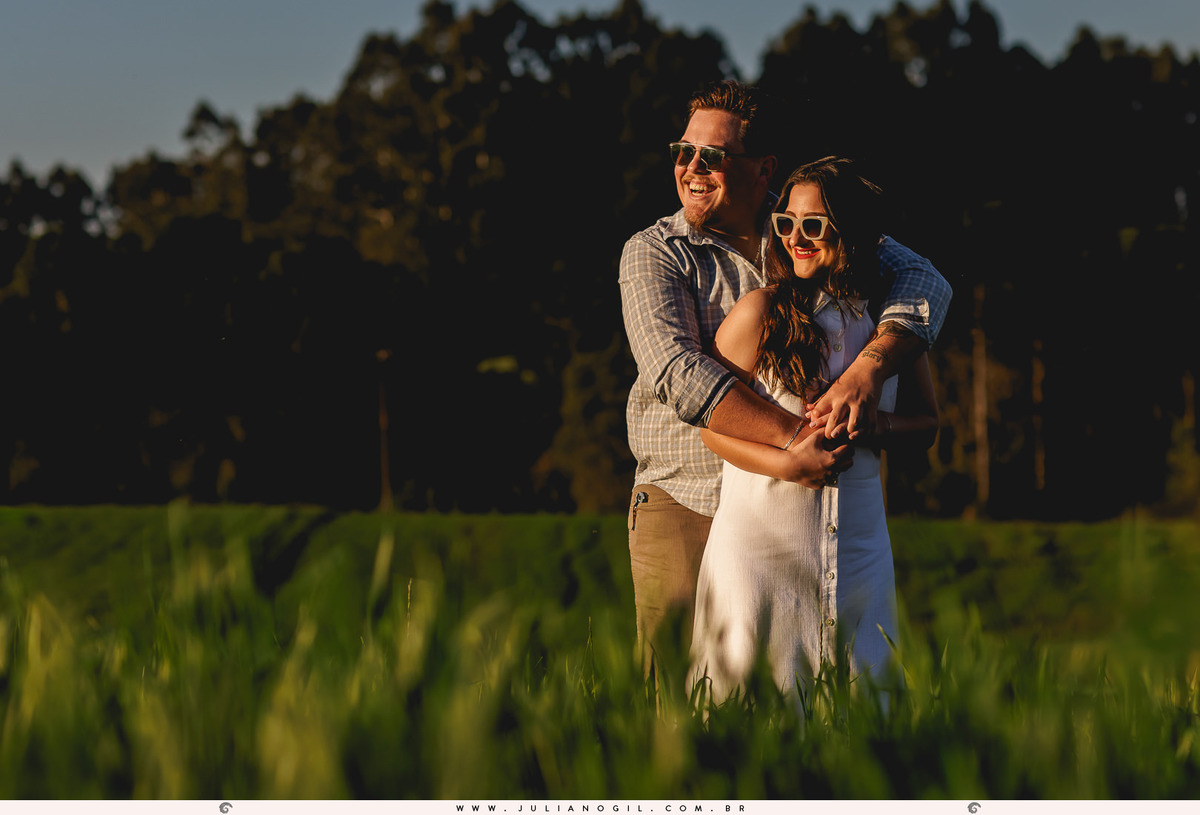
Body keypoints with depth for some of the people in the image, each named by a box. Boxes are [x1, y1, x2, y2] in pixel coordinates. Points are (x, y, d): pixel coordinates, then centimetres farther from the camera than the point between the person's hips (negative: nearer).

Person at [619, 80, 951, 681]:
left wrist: (867, 370, -26)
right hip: (683, 505, -2)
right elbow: (676, 372, -17)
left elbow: (923, 281, -6)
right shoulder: (653, 253, -2)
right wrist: (791, 438, -28)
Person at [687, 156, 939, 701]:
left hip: (857, 541, 4)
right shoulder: (761, 312, -7)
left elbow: (925, 425, 12)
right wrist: (788, 461, -22)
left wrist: (871, 426, -10)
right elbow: (712, 426, -5)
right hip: (761, 535, -4)